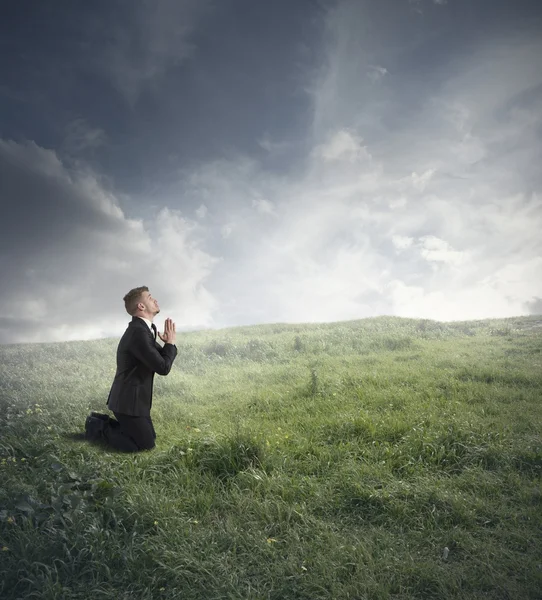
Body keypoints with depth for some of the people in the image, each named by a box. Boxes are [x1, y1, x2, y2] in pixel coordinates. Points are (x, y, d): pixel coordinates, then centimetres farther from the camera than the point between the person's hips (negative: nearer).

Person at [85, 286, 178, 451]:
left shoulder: (142, 328, 8)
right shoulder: (138, 332, -25)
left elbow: (161, 360, 13)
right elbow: (163, 368, -25)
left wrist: (167, 343, -6)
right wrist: (170, 343, -10)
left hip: (133, 398, 10)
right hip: (128, 401, -10)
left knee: (150, 436, 19)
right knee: (146, 444, -3)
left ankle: (102, 421, 20)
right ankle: (98, 428, 5)